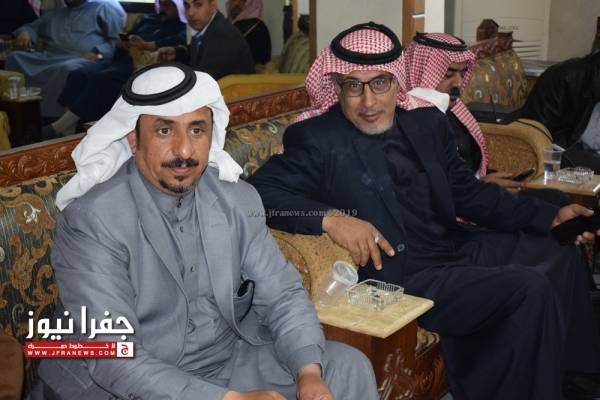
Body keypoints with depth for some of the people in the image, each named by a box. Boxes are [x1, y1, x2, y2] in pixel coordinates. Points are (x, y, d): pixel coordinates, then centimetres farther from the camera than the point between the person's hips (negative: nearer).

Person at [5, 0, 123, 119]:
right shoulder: (54, 14, 34)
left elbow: (119, 38, 4)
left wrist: (98, 54, -14)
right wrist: (24, 32, 11)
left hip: (82, 60, -6)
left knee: (67, 69, -40)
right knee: (15, 58, -20)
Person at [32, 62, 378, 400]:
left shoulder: (238, 200, -2)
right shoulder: (90, 220, -19)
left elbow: (281, 294, 0)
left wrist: (308, 372, -18)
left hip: (227, 361, 4)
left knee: (349, 366, -5)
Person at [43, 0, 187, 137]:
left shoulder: (181, 27, 8)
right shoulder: (149, 19, 29)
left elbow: (181, 41, -17)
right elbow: (123, 41, 30)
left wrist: (147, 45, -19)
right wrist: (123, 44, 5)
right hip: (120, 61, 8)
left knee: (101, 79, -30)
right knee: (78, 75, -16)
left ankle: (60, 126, -27)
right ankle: (67, 130, -25)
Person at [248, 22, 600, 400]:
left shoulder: (427, 122, 8)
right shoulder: (318, 140, -11)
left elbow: (469, 191, 16)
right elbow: (258, 192, -19)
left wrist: (549, 215, 10)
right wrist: (329, 218, -32)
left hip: (457, 249, 8)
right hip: (401, 275, -8)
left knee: (564, 255, 16)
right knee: (531, 289, -20)